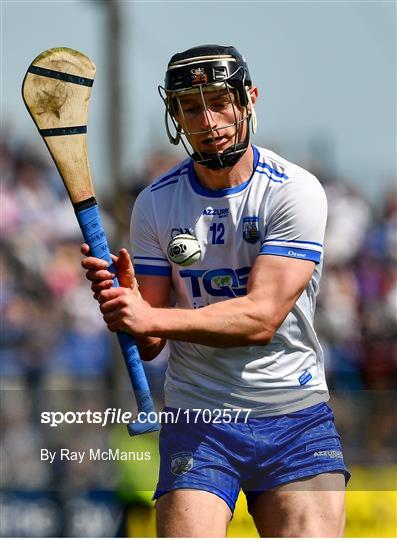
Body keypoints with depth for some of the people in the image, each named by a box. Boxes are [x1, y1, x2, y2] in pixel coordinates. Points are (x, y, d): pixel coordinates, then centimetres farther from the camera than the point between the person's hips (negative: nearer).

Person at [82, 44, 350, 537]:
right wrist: (123, 300, -21)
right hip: (195, 420, 1)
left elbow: (262, 317, -17)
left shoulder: (296, 191, -6)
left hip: (295, 418, -1)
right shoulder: (155, 204, 3)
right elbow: (148, 345, 2)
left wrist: (151, 317, -28)